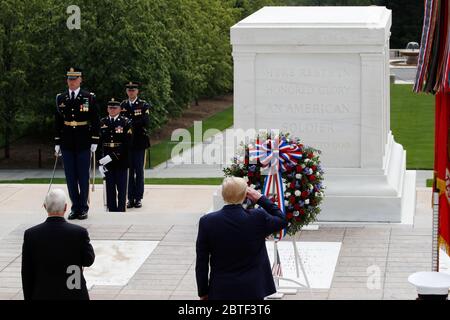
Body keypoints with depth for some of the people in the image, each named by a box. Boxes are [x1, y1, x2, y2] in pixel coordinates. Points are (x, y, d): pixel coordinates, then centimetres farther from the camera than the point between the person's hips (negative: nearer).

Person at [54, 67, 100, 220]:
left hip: (83, 143, -3)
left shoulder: (89, 97, -1)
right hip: (67, 143, 3)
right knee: (70, 177, 5)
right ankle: (75, 207, 12)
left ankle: (83, 208, 10)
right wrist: (57, 143, 7)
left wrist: (94, 141, -5)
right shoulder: (60, 98, 7)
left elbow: (95, 121, 0)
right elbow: (58, 121, 10)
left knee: (83, 177, 2)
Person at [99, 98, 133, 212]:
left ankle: (121, 209, 5)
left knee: (121, 186, 1)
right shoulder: (102, 123, 8)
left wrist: (114, 156, -16)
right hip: (107, 160, 3)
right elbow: (99, 141, 9)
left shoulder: (126, 122, -3)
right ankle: (111, 209, 12)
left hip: (121, 160, -3)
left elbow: (128, 143, -9)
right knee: (110, 186, 6)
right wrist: (101, 158, 0)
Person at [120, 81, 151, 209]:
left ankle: (138, 198, 2)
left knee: (139, 171, -1)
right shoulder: (123, 105, 11)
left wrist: (131, 123, -12)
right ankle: (130, 198, 7)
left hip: (139, 142, -2)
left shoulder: (143, 105, 2)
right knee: (129, 171, 3)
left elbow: (146, 122, -8)